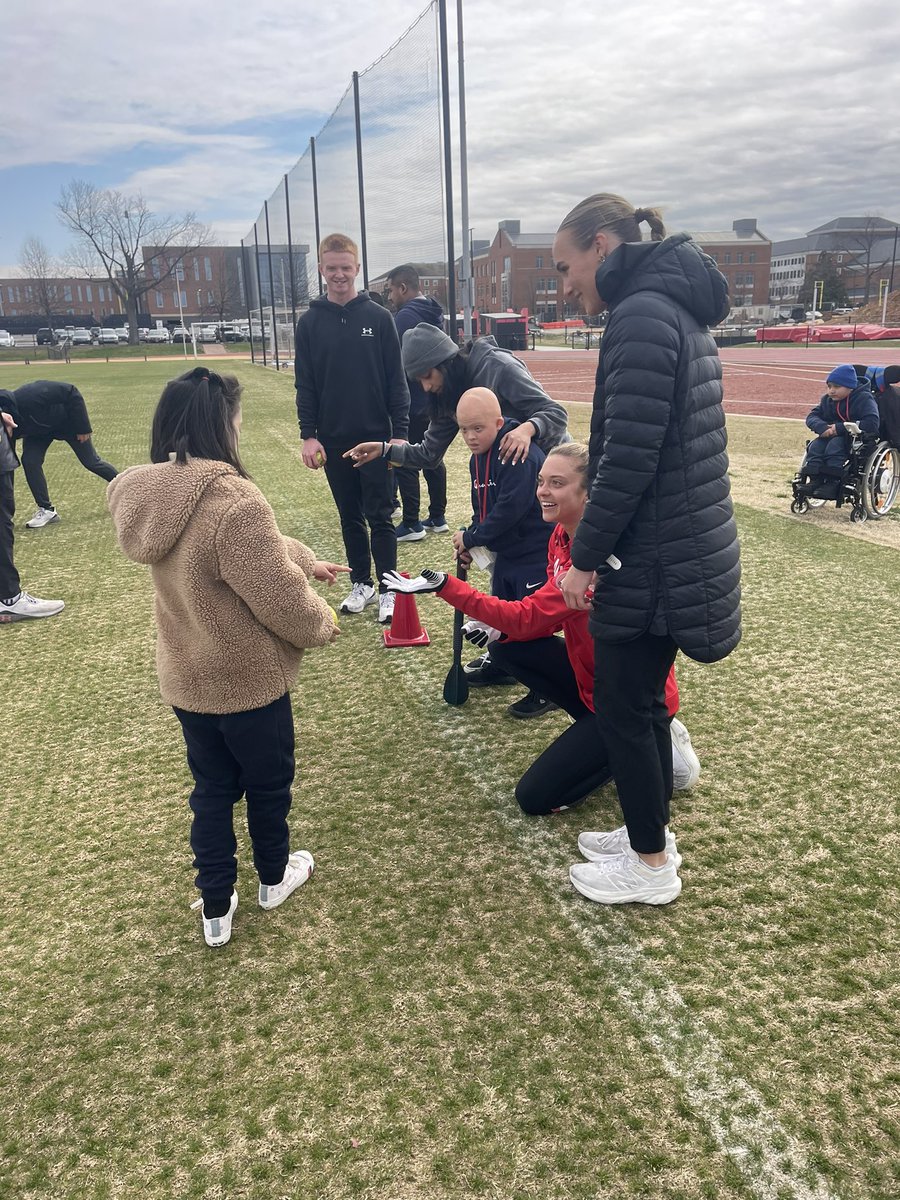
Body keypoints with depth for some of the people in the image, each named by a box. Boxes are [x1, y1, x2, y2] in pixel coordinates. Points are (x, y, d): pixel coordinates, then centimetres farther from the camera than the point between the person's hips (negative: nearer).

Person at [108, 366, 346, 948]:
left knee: (212, 788, 21)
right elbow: (280, 598, -25)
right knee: (267, 781, 19)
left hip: (185, 678, 6)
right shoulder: (234, 500, -31)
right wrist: (322, 622, -5)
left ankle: (216, 910, 31)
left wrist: (308, 560, 16)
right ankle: (275, 878, 43)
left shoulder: (153, 493, -4)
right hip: (250, 680, -6)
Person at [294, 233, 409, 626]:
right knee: (350, 517, 11)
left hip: (375, 437, -2)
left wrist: (399, 432, -7)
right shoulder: (310, 322, 4)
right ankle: (361, 585, 23)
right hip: (333, 439, 2)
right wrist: (308, 435, -4)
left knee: (380, 517, 1)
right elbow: (305, 384, 4)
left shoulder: (378, 317, 0)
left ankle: (388, 590, 9)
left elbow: (397, 380, -1)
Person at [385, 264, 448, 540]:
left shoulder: (405, 317, -16)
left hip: (410, 404, -9)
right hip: (434, 402, 9)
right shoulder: (434, 314, 13)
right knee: (433, 459, 14)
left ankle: (411, 525, 2)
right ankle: (438, 517, 21)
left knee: (405, 464, -2)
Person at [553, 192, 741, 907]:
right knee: (645, 697, 20)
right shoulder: (678, 308, 14)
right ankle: (653, 831, 35)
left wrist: (585, 556, -14)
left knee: (621, 708, 4)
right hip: (686, 547, 10)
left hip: (650, 558, -10)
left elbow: (629, 458, -24)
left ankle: (651, 867, 19)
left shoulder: (640, 316, -17)